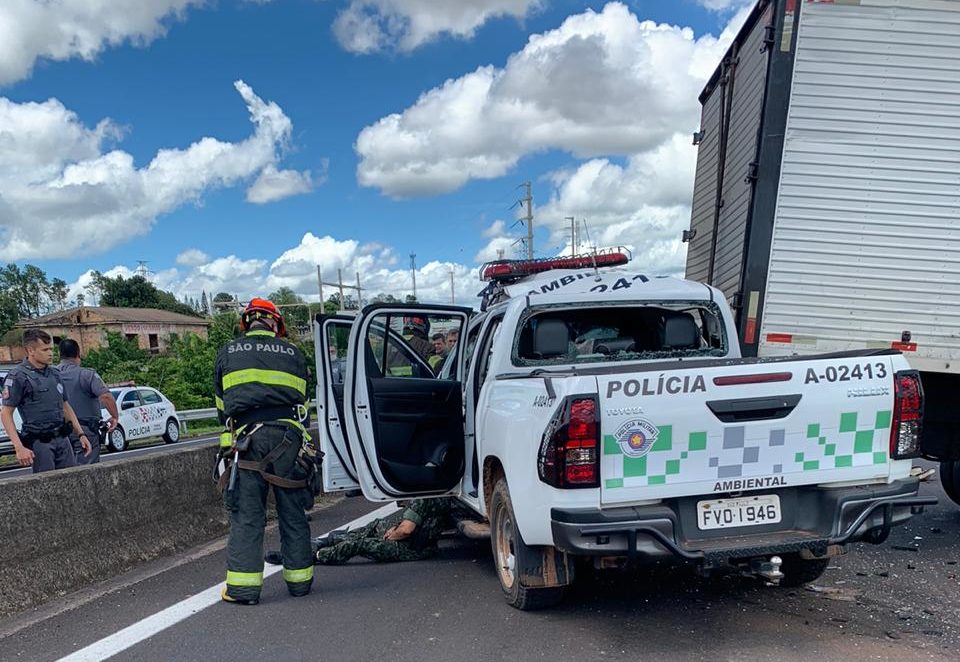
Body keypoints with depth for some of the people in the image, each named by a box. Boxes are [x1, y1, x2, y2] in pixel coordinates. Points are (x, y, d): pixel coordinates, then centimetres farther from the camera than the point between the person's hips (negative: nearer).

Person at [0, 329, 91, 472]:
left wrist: (81, 434, 14)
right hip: (40, 443, -6)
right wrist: (19, 447, -18)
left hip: (62, 439, 6)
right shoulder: (19, 376, -7)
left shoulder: (54, 374, 14)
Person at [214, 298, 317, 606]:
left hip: (247, 438, -1)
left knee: (246, 515, 2)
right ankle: (299, 580, 15)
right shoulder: (293, 353, 16)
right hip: (288, 437, 1)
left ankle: (243, 586, 0)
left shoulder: (228, 353, 15)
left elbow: (221, 405, 19)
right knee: (293, 513, 8)